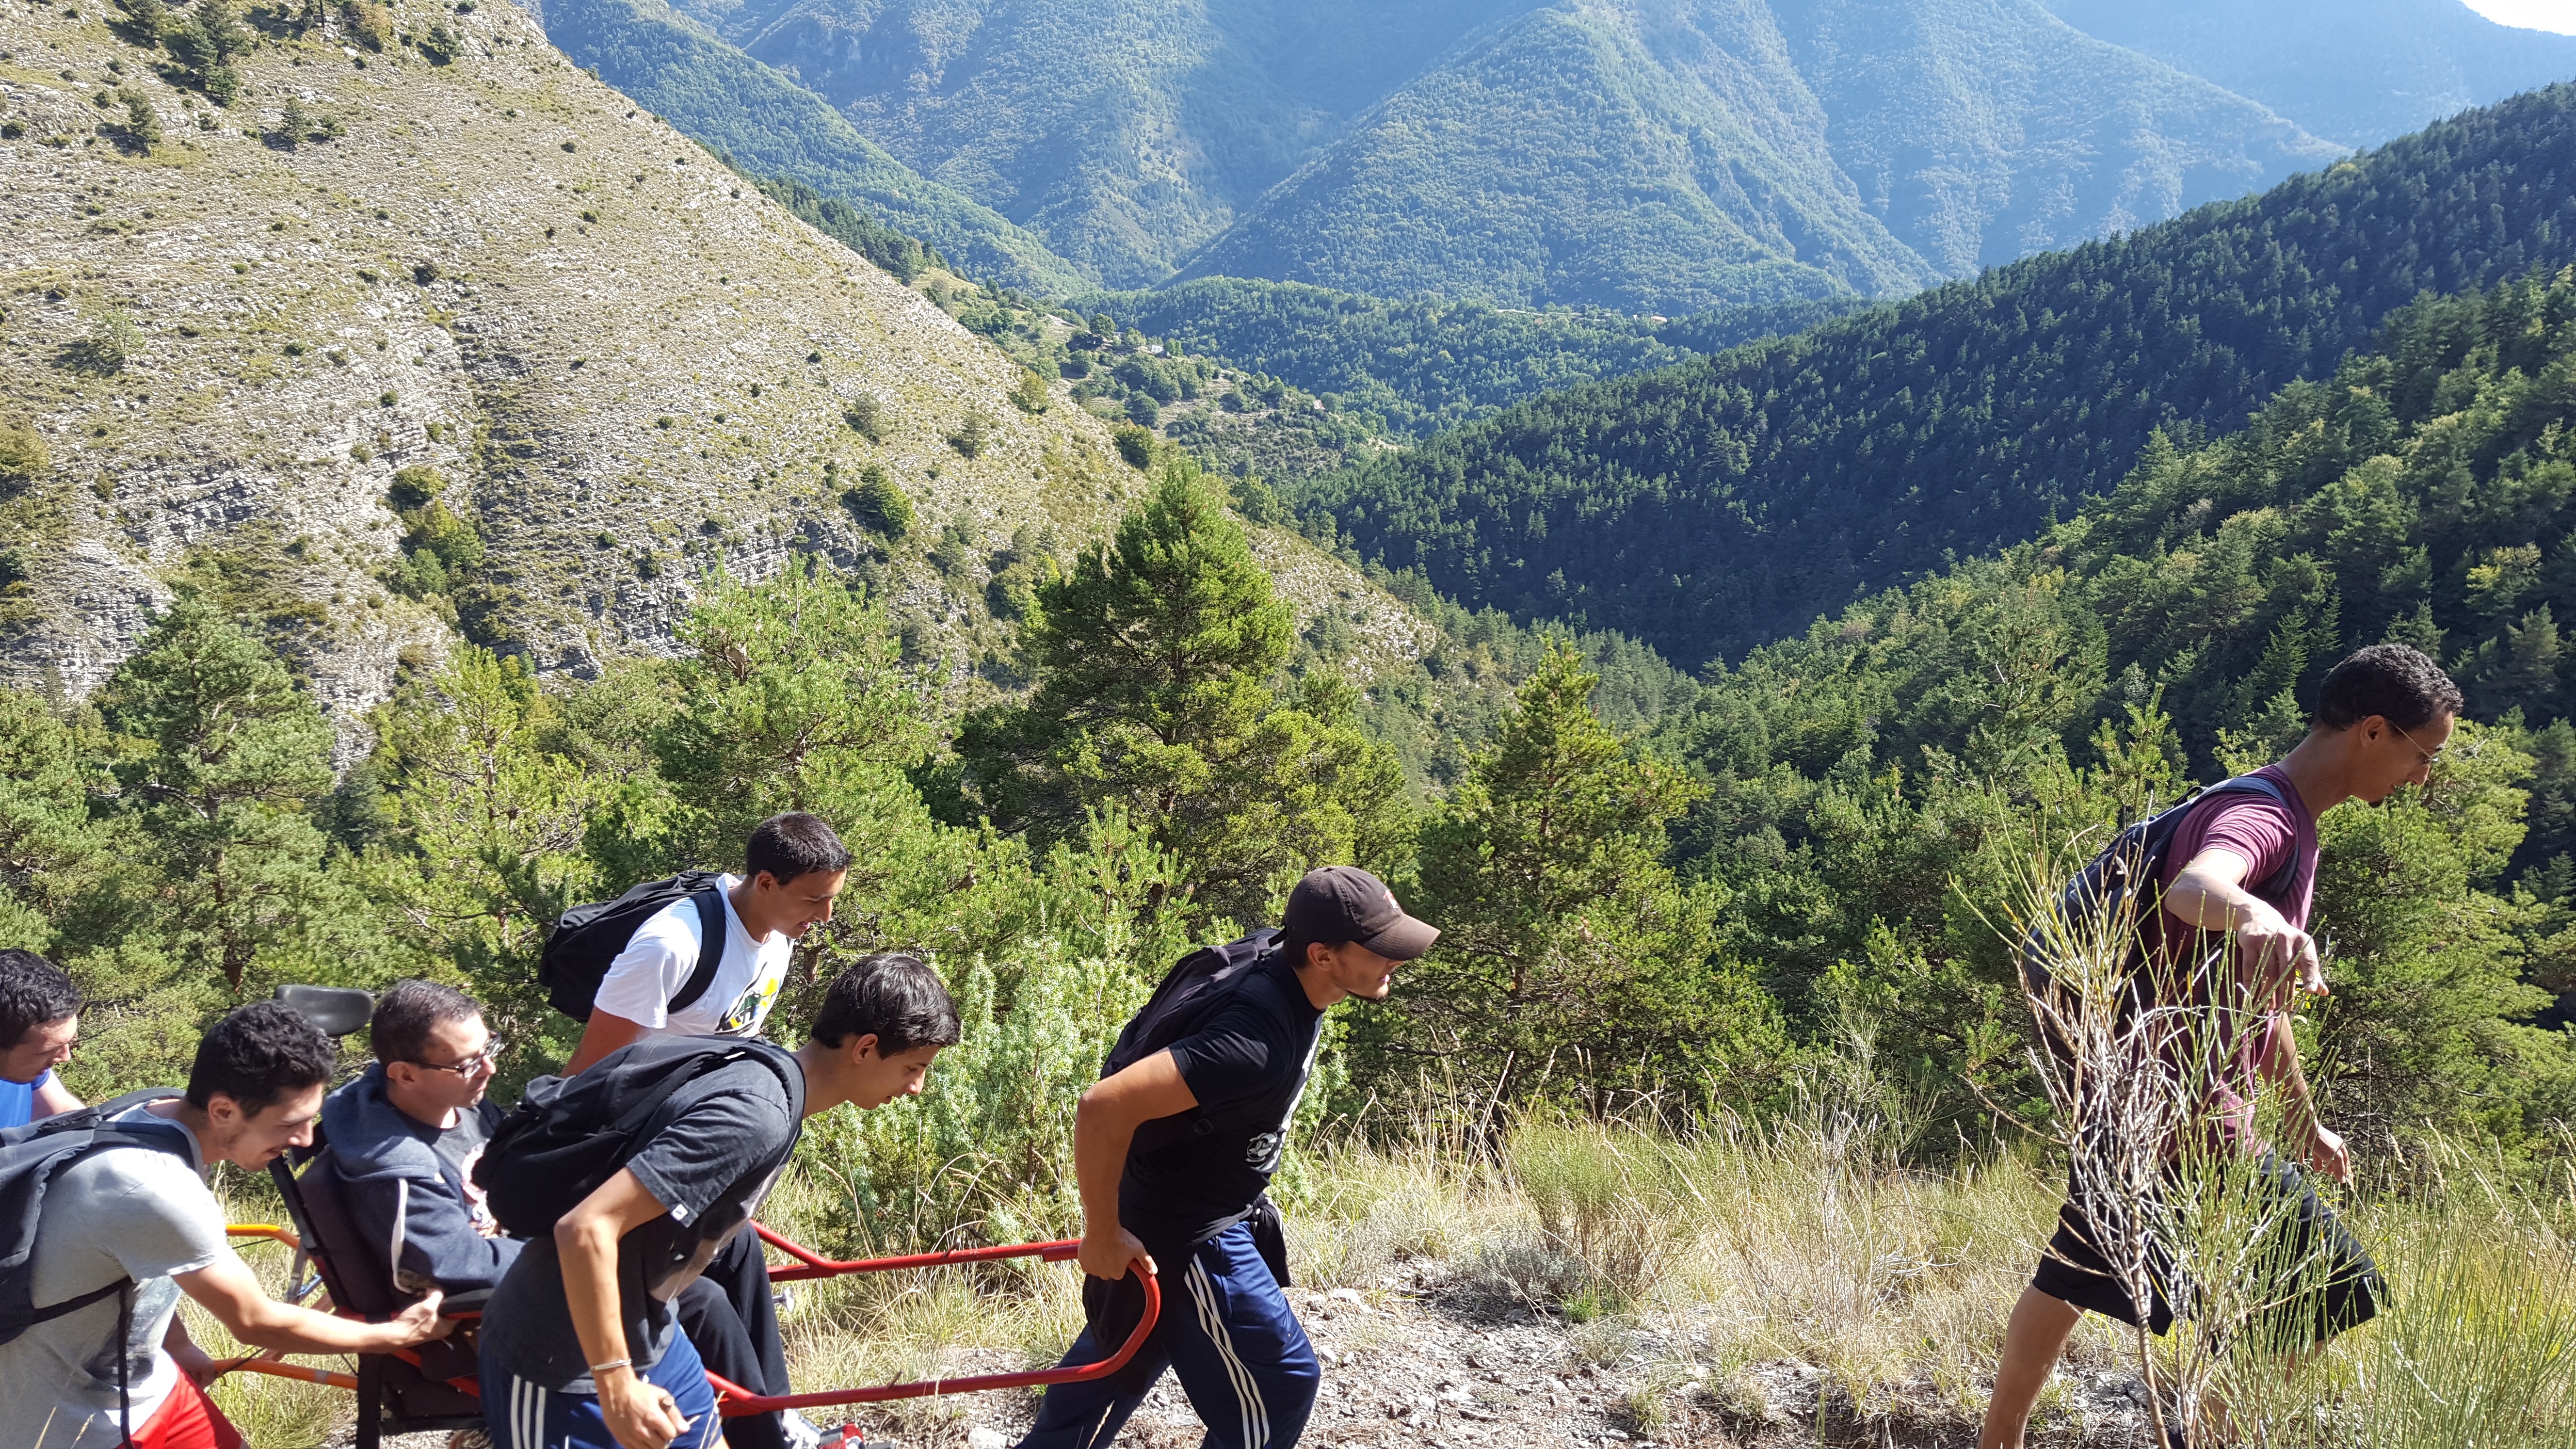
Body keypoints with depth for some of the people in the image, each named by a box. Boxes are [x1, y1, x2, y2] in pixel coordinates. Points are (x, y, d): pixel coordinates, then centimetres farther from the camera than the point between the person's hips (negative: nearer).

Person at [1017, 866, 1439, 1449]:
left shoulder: (1292, 988, -5)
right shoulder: (1258, 1040, -35)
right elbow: (1105, 1106, -40)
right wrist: (1103, 1237, -27)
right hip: (1185, 1236, -9)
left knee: (1116, 1363, 24)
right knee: (1279, 1386, 4)